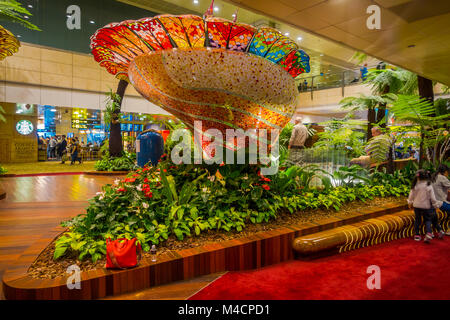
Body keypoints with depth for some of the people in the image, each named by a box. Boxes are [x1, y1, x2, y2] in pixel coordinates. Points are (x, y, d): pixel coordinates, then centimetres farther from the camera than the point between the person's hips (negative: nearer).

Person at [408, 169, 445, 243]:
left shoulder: (415, 186, -9)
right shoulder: (429, 186, -12)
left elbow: (411, 195, 0)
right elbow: (432, 198, -9)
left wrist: (410, 203, 17)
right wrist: (436, 204, 7)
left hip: (416, 206, 1)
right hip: (426, 206, -1)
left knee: (417, 220, 13)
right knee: (427, 220, 14)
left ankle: (417, 235, 16)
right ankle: (428, 234, -3)